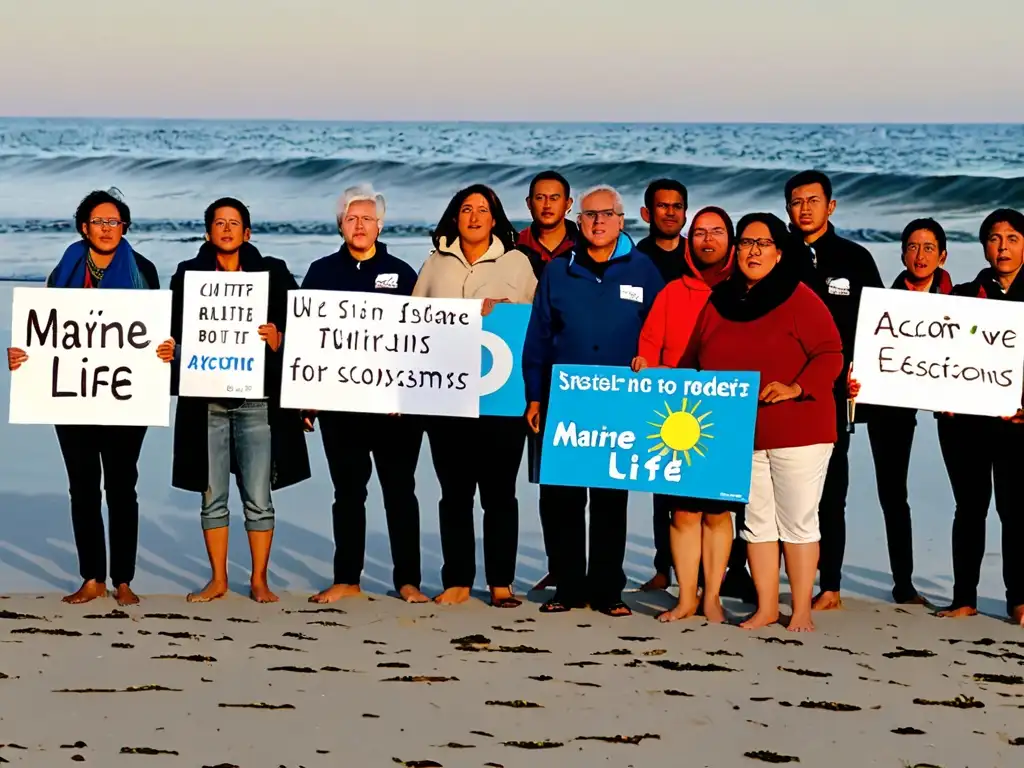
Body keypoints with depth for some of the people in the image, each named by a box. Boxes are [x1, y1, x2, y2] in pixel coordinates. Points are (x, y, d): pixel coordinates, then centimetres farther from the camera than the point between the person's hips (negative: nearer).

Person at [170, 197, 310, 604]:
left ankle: (259, 580, 10)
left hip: (257, 398, -1)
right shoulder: (189, 274, 11)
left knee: (258, 498, 0)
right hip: (206, 398, 1)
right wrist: (193, 340, -11)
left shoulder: (273, 272, 9)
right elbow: (175, 326, 9)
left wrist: (278, 337, -14)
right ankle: (218, 579, 15)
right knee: (212, 497, 5)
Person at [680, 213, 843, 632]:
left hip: (797, 430, -5)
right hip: (739, 433, 5)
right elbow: (694, 361, 16)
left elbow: (830, 354, -10)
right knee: (757, 520, 9)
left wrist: (795, 388, -22)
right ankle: (766, 607, 17)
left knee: (798, 521, 2)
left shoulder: (799, 298, -5)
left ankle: (802, 610, 9)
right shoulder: (718, 301, 11)